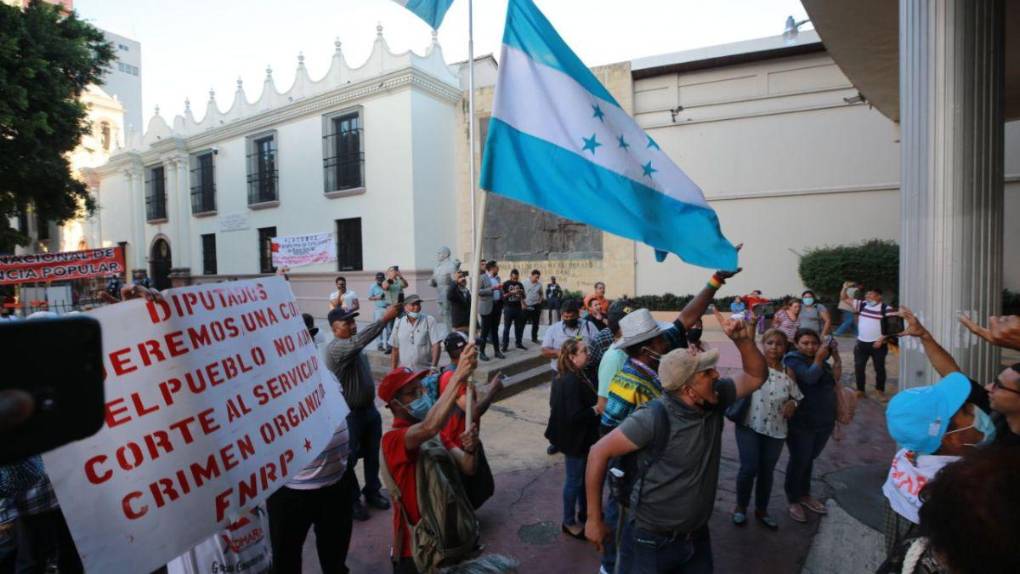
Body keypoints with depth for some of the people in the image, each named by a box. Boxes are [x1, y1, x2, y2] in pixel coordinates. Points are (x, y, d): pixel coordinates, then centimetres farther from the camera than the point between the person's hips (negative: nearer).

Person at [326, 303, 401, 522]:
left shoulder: (352, 346, 8)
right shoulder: (335, 348, -22)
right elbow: (360, 340, -42)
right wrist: (385, 318, -46)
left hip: (369, 409, 8)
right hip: (349, 414, -8)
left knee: (372, 455, 19)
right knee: (349, 459, 9)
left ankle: (372, 492, 36)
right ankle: (352, 500, 26)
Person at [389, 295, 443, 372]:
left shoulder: (430, 320, -1)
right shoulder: (398, 323, 8)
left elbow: (436, 345, -6)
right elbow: (395, 349, 13)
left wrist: (433, 367, -15)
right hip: (404, 372, 2)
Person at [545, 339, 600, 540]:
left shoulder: (570, 377, 3)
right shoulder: (572, 382, -28)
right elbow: (575, 415, -31)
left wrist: (596, 405, 0)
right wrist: (597, 409, -21)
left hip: (581, 436, 10)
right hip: (575, 439, -10)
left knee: (583, 476, 24)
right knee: (575, 480, 8)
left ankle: (584, 512, 43)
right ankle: (569, 522, 26)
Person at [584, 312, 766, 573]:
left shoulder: (715, 400, -7)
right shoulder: (655, 419, -29)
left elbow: (756, 376, 5)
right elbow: (599, 453, -25)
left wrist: (744, 341, -15)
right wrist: (594, 519, -20)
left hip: (697, 537, 6)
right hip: (651, 542, -6)